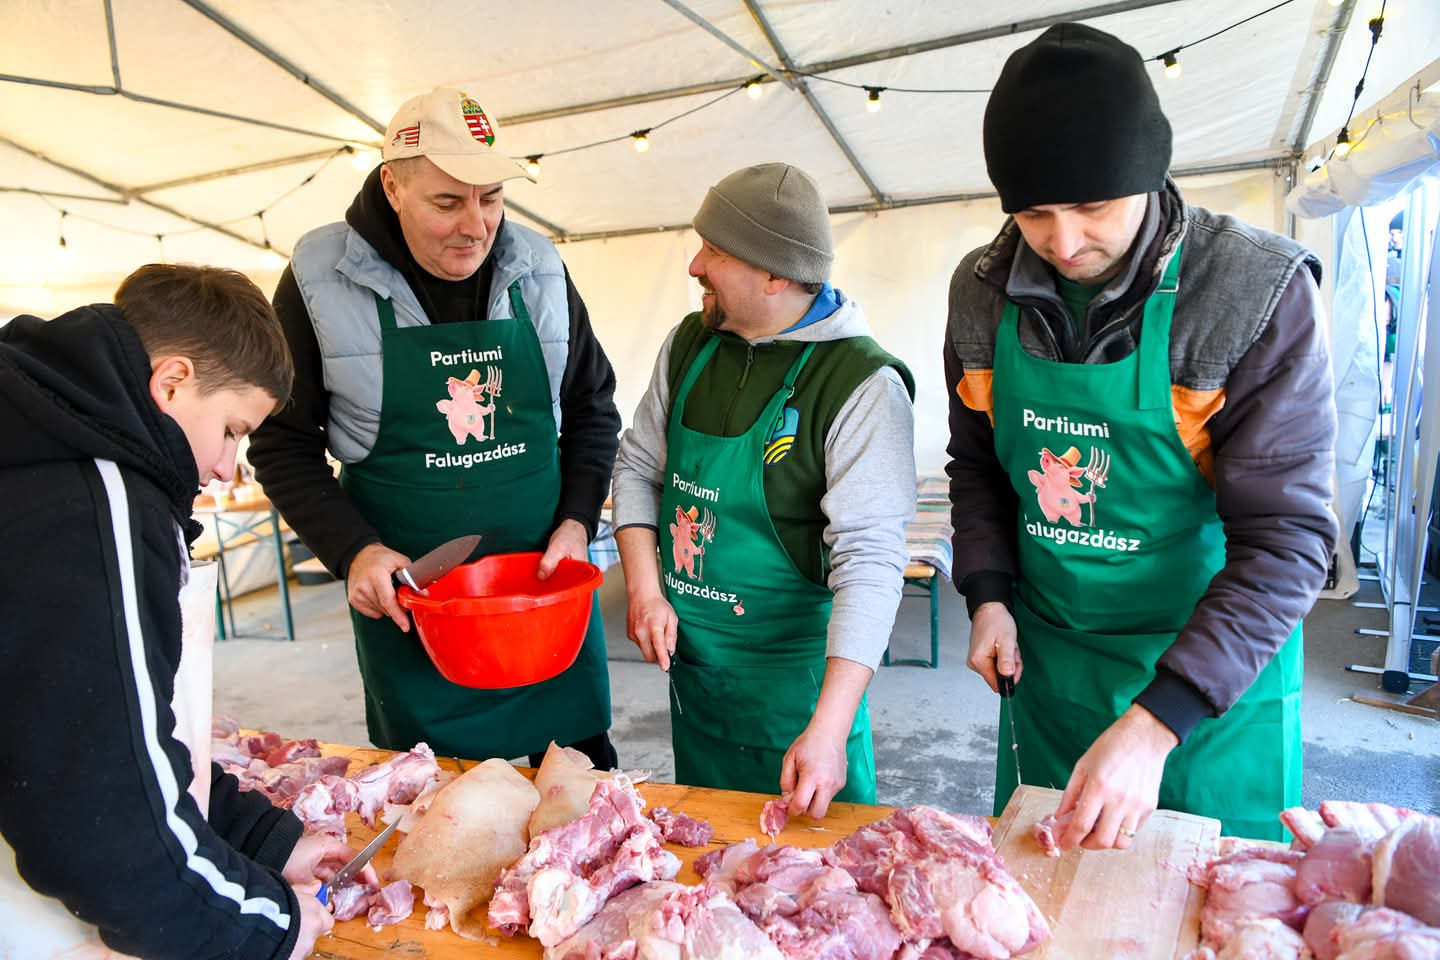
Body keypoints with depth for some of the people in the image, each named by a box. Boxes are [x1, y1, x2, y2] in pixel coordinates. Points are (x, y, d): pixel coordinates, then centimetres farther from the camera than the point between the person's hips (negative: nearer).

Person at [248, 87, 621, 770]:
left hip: (549, 583, 2)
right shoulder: (320, 280, -7)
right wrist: (354, 551, -12)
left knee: (584, 769, 14)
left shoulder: (539, 270, 0)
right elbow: (283, 445, 0)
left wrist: (577, 520, -3)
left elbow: (592, 407, 9)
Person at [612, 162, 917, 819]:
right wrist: (644, 589, -4)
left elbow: (870, 560, -24)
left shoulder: (861, 385, -20)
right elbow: (638, 465, 9)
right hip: (687, 659, 6)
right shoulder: (688, 345, 0)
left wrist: (829, 727, -30)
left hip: (794, 670, -5)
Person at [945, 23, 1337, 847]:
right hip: (1047, 657, 4)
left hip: (1215, 674, -3)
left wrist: (1156, 724, -27)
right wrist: (987, 594, -6)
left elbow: (1286, 537, -20)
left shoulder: (1259, 295, -18)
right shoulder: (984, 293, -6)